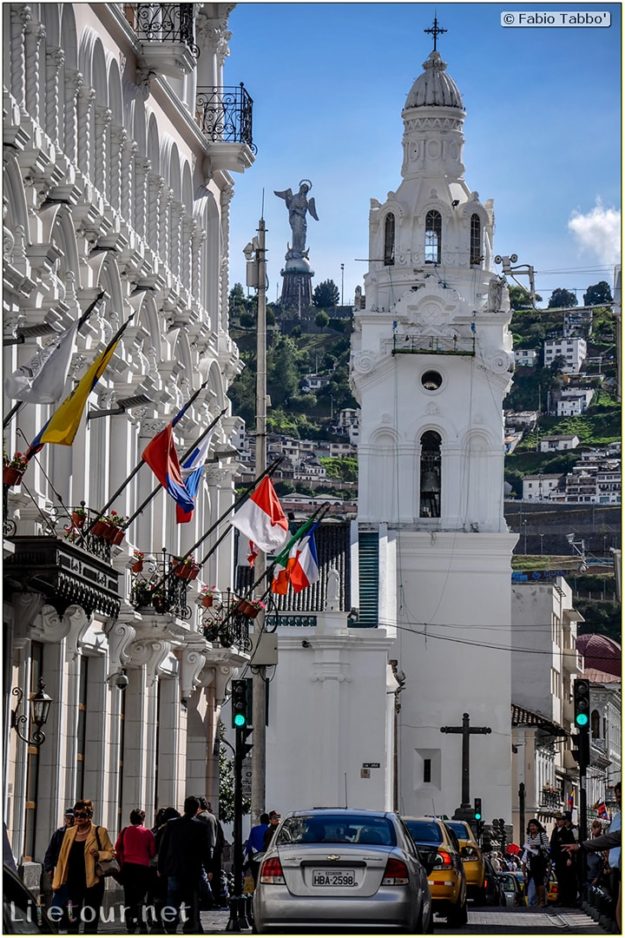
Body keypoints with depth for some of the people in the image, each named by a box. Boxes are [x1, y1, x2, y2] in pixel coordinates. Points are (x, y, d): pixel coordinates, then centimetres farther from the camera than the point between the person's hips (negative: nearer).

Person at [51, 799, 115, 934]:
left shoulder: (99, 832, -3)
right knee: (72, 918, 3)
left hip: (92, 881, -3)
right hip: (74, 881, 3)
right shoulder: (69, 832, 9)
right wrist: (57, 882, 10)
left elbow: (111, 853, 1)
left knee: (91, 918, 4)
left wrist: (99, 854, -20)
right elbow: (62, 858, 11)